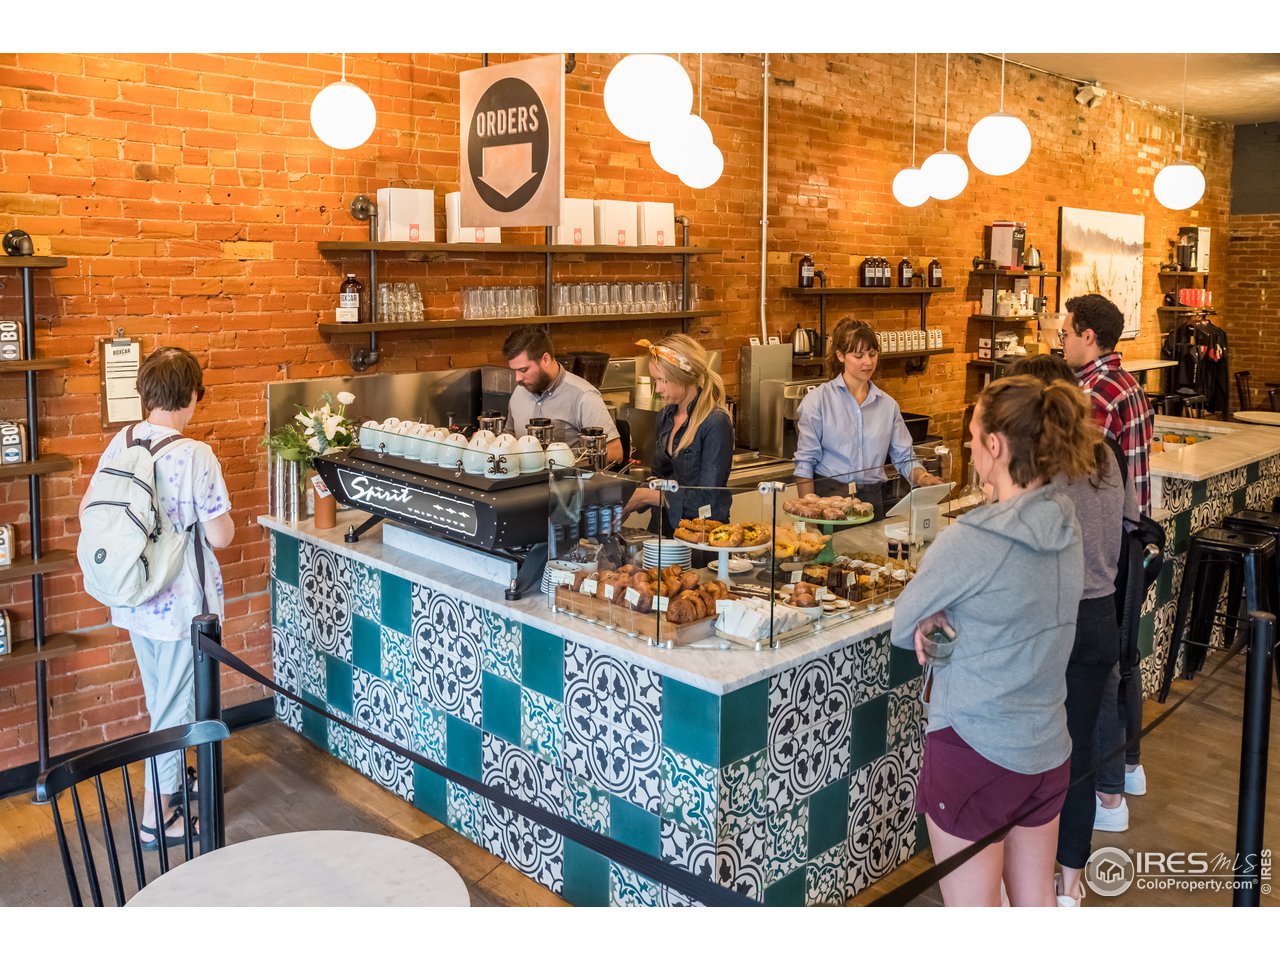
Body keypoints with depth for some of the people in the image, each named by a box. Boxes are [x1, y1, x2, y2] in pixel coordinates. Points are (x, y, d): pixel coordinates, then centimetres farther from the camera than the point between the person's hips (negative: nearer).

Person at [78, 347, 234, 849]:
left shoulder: (120, 443, -3)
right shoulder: (196, 455, -23)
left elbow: (88, 513, 5)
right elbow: (220, 536, -19)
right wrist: (217, 514, 1)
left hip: (135, 599, 7)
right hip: (182, 604, -7)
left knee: (162, 702, 25)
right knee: (176, 708, 8)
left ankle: (175, 779, 45)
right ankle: (157, 817, 17)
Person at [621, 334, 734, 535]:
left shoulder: (715, 423, -11)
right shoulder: (664, 417, 11)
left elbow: (707, 498, -14)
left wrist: (647, 496, -14)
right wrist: (628, 501, 1)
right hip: (661, 528, 6)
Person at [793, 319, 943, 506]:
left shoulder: (888, 405, 14)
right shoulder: (818, 399, 1)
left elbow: (905, 458, 15)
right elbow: (805, 463, -1)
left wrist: (923, 477, -7)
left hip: (874, 498, 4)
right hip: (830, 497, -4)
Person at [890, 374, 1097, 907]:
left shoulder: (970, 541, -25)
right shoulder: (1064, 524, -2)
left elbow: (902, 627, -11)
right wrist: (939, 619, -9)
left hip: (976, 749, -7)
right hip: (1047, 748, 7)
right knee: (1036, 904, 23)